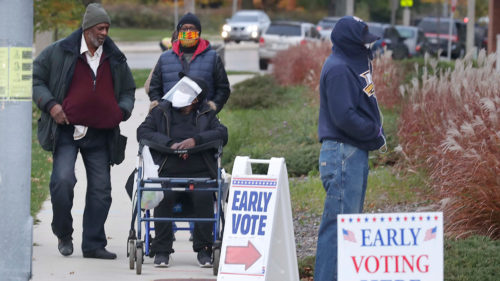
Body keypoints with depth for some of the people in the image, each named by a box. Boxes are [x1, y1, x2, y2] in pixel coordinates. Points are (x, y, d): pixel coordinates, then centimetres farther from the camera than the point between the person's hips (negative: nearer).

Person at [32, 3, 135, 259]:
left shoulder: (115, 60, 12)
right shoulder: (59, 53, 0)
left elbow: (128, 91, 24)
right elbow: (36, 79, 5)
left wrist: (123, 110, 4)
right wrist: (50, 104, -9)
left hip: (100, 135, 4)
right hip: (66, 132, -4)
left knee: (101, 189, 2)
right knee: (63, 180, -19)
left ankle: (93, 244, 12)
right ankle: (63, 235, 3)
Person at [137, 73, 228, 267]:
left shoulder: (206, 114, 18)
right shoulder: (161, 111, 16)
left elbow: (222, 134, 5)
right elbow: (143, 132, 3)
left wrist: (196, 140, -12)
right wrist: (170, 143, -11)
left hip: (199, 173, 0)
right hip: (168, 173, 0)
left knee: (204, 197, -30)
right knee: (163, 197, -31)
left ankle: (204, 250, -19)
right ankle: (162, 250, -22)